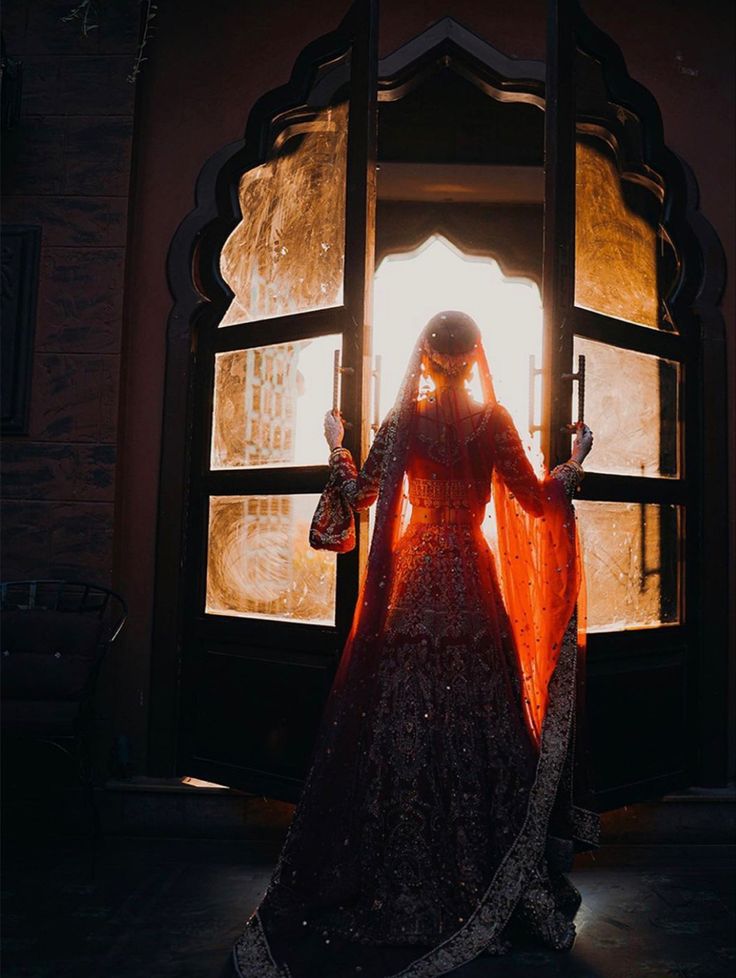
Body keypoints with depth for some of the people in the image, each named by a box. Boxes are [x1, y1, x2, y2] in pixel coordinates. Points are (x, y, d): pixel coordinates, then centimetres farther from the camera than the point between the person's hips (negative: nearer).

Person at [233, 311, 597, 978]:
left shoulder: (403, 421, 0)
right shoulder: (493, 421, -3)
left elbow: (360, 494, 3)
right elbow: (537, 499, -2)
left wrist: (337, 447, 20)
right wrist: (576, 462, 16)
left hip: (412, 580, 1)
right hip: (472, 579, 0)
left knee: (403, 717, 6)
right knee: (477, 721, 7)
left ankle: (402, 890, 15)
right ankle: (478, 892, 18)